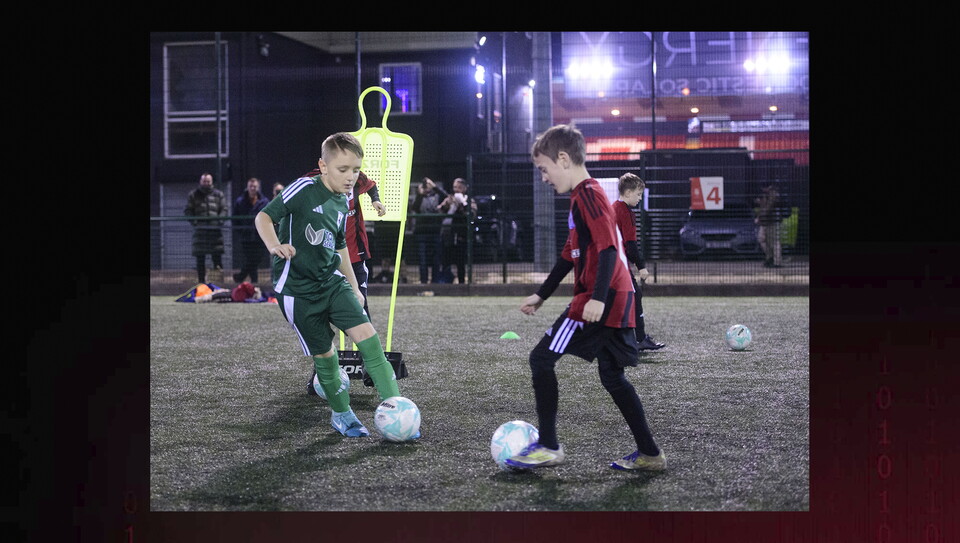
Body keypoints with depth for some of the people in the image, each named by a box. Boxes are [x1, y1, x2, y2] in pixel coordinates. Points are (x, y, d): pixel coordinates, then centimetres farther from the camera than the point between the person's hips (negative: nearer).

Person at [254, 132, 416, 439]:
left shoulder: (342, 203, 9)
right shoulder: (304, 189, -12)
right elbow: (263, 217, -12)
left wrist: (354, 288, 28)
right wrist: (275, 246, -31)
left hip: (332, 282, 6)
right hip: (296, 288, -6)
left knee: (367, 336, -10)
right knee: (324, 353, 2)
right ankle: (341, 414, 24)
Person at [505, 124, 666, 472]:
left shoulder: (588, 194, -11)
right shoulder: (584, 196, 21)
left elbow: (608, 247, -22)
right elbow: (571, 255, 27)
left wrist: (598, 298, -28)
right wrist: (541, 295, 29)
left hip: (600, 302, -10)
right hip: (617, 300, 10)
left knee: (542, 359, -5)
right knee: (611, 375, 14)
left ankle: (548, 446, -1)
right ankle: (649, 453, 16)